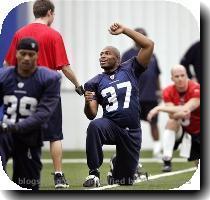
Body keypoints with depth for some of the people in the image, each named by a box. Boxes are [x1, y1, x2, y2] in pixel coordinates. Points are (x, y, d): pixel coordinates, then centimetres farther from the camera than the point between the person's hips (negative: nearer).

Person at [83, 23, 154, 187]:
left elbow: (149, 45, -7)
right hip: (111, 125, -1)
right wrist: (88, 103, -24)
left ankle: (117, 169, 48)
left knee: (125, 180, 9)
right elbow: (92, 115, -1)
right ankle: (94, 173, -26)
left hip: (132, 131, 1)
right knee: (95, 126, -38)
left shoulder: (130, 70, 2)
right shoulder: (95, 83, 4)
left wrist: (124, 30, -9)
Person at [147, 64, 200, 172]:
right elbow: (172, 115, -25)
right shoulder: (168, 92, -13)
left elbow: (185, 109, -37)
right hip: (181, 129, 2)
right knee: (171, 122, -32)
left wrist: (160, 108, -36)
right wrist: (180, 113, -48)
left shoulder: (196, 89, -24)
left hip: (198, 131, -2)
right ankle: (167, 161, -29)